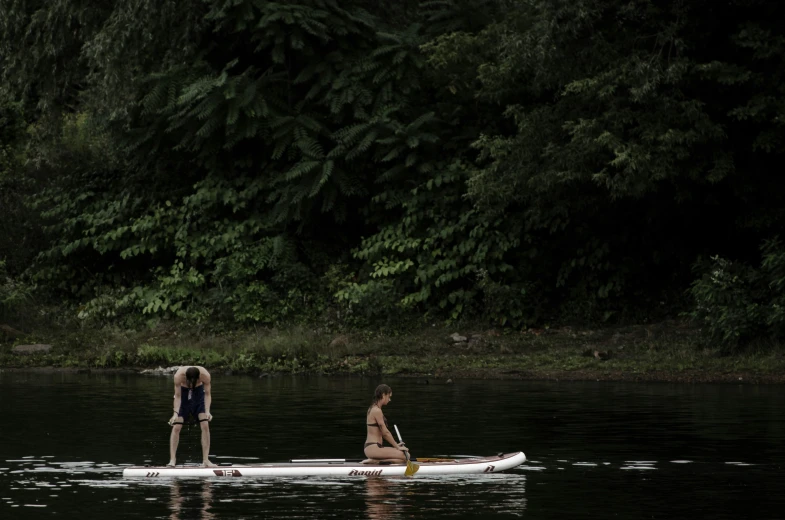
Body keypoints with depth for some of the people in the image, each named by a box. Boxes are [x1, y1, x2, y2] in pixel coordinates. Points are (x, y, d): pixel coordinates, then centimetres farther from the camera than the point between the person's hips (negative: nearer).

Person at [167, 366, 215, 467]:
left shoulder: (205, 375, -32)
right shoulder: (179, 376, -34)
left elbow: (207, 394, -20)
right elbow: (177, 396, -23)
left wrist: (207, 411, -31)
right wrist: (176, 413, -32)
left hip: (198, 393, 1)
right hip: (183, 392, -1)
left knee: (205, 426, -10)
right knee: (176, 427, -10)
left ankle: (205, 460, -5)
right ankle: (172, 460, -7)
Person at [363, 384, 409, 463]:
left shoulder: (373, 409, 17)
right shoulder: (377, 411, -13)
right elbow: (385, 432, -13)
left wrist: (396, 445, 19)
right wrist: (397, 447, -5)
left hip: (370, 447, 10)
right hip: (373, 448, -10)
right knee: (404, 456, -18)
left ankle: (374, 461, 2)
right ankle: (375, 461, -17)